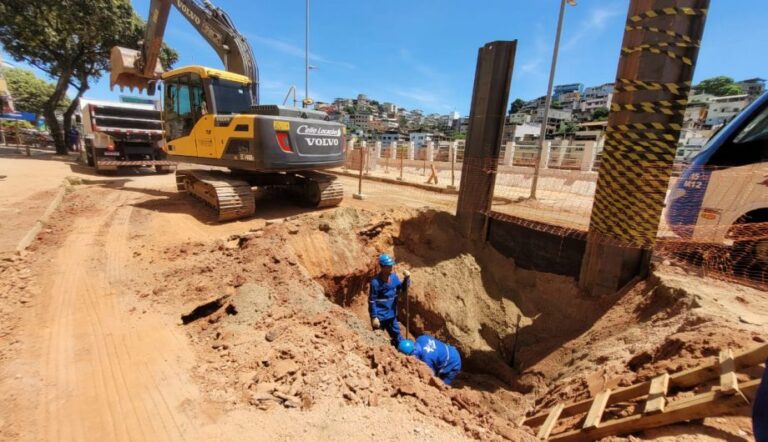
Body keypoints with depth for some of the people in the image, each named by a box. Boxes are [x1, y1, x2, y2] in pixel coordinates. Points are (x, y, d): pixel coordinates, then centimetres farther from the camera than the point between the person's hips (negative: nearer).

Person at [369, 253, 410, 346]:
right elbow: (372, 301, -17)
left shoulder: (394, 276, -4)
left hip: (391, 314, 6)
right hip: (379, 316, -6)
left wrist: (407, 279, -8)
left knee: (396, 335, 23)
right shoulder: (376, 282, -22)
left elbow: (401, 289, 9)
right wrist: (374, 317, -17)